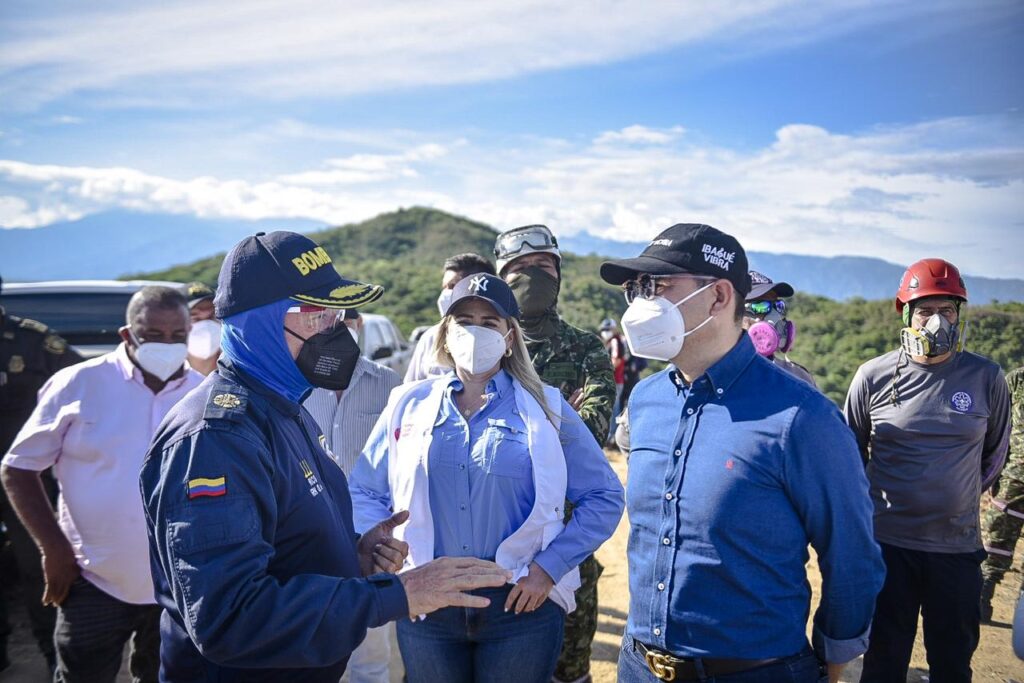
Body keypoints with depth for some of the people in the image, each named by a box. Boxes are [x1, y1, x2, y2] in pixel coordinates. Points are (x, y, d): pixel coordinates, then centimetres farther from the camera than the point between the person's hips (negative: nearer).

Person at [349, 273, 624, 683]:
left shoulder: (546, 407, 0)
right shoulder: (409, 405, 5)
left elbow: (605, 497, 1)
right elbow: (363, 492, 9)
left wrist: (550, 566, -7)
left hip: (521, 604, -1)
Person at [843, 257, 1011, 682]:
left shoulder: (986, 378, -2)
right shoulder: (874, 376, -5)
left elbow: (994, 454, 14)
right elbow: (851, 451, 9)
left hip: (958, 547, 1)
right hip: (887, 543, -1)